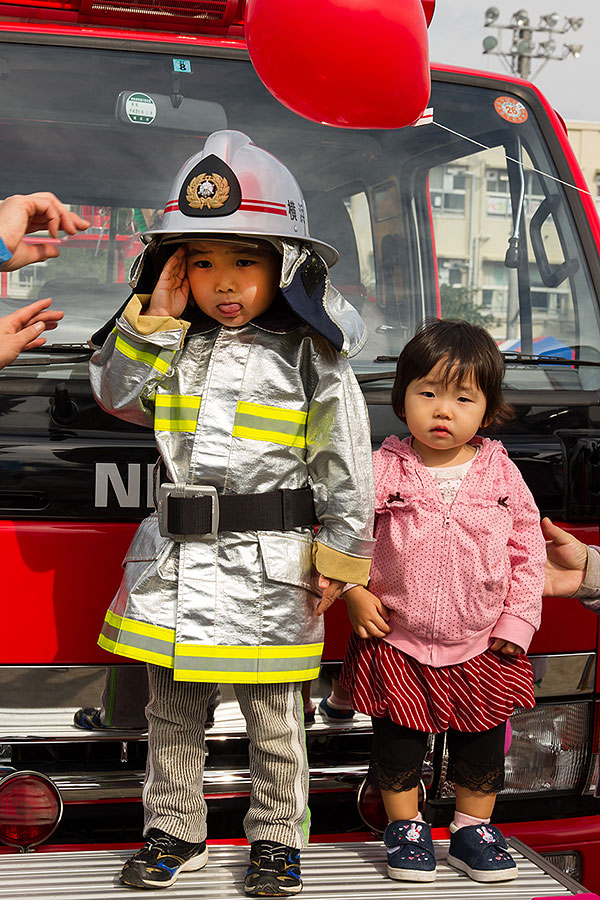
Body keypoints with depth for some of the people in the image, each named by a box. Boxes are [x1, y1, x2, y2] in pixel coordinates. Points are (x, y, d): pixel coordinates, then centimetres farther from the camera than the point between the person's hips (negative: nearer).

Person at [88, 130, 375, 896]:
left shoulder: (311, 359, -6)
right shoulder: (174, 348, 8)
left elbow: (345, 466, -6)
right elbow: (114, 394, 7)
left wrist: (339, 556, -7)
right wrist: (153, 318, -2)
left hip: (266, 565, -4)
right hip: (173, 560, 5)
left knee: (272, 716, 8)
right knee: (171, 709, 14)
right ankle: (174, 832, 29)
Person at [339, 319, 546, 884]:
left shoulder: (500, 473, -4)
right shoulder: (383, 471, -10)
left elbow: (527, 545, 1)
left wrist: (518, 619, -2)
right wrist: (354, 592, -11)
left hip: (481, 646, 2)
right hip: (397, 641, -1)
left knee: (482, 742, 14)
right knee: (397, 740, 10)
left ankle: (472, 828, 34)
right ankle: (405, 828, 29)